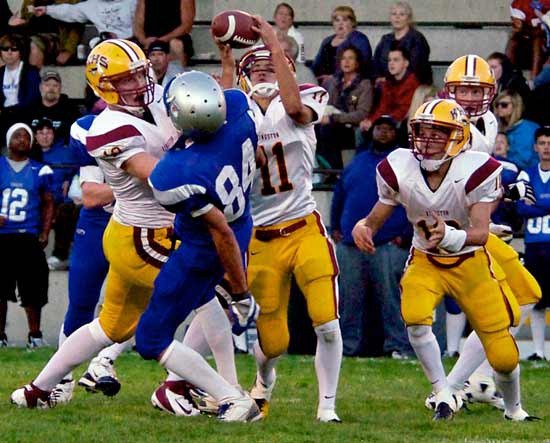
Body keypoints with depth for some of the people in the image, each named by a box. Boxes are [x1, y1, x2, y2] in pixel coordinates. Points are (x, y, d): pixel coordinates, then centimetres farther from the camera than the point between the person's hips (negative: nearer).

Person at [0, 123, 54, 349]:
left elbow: (48, 204, 12)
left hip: (29, 237, 0)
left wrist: (44, 233, 1)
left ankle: (35, 334, 11)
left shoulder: (39, 171, 6)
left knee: (32, 291, -1)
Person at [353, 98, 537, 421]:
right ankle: (445, 395, -13)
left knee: (503, 356, -3)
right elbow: (377, 218, -5)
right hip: (425, 261, 2)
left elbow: (481, 233, -30)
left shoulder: (476, 172, -25)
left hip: (471, 262, -2)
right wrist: (364, 228, -30)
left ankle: (514, 408, 29)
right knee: (414, 315, -30)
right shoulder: (399, 170, -17)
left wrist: (450, 236, -50)